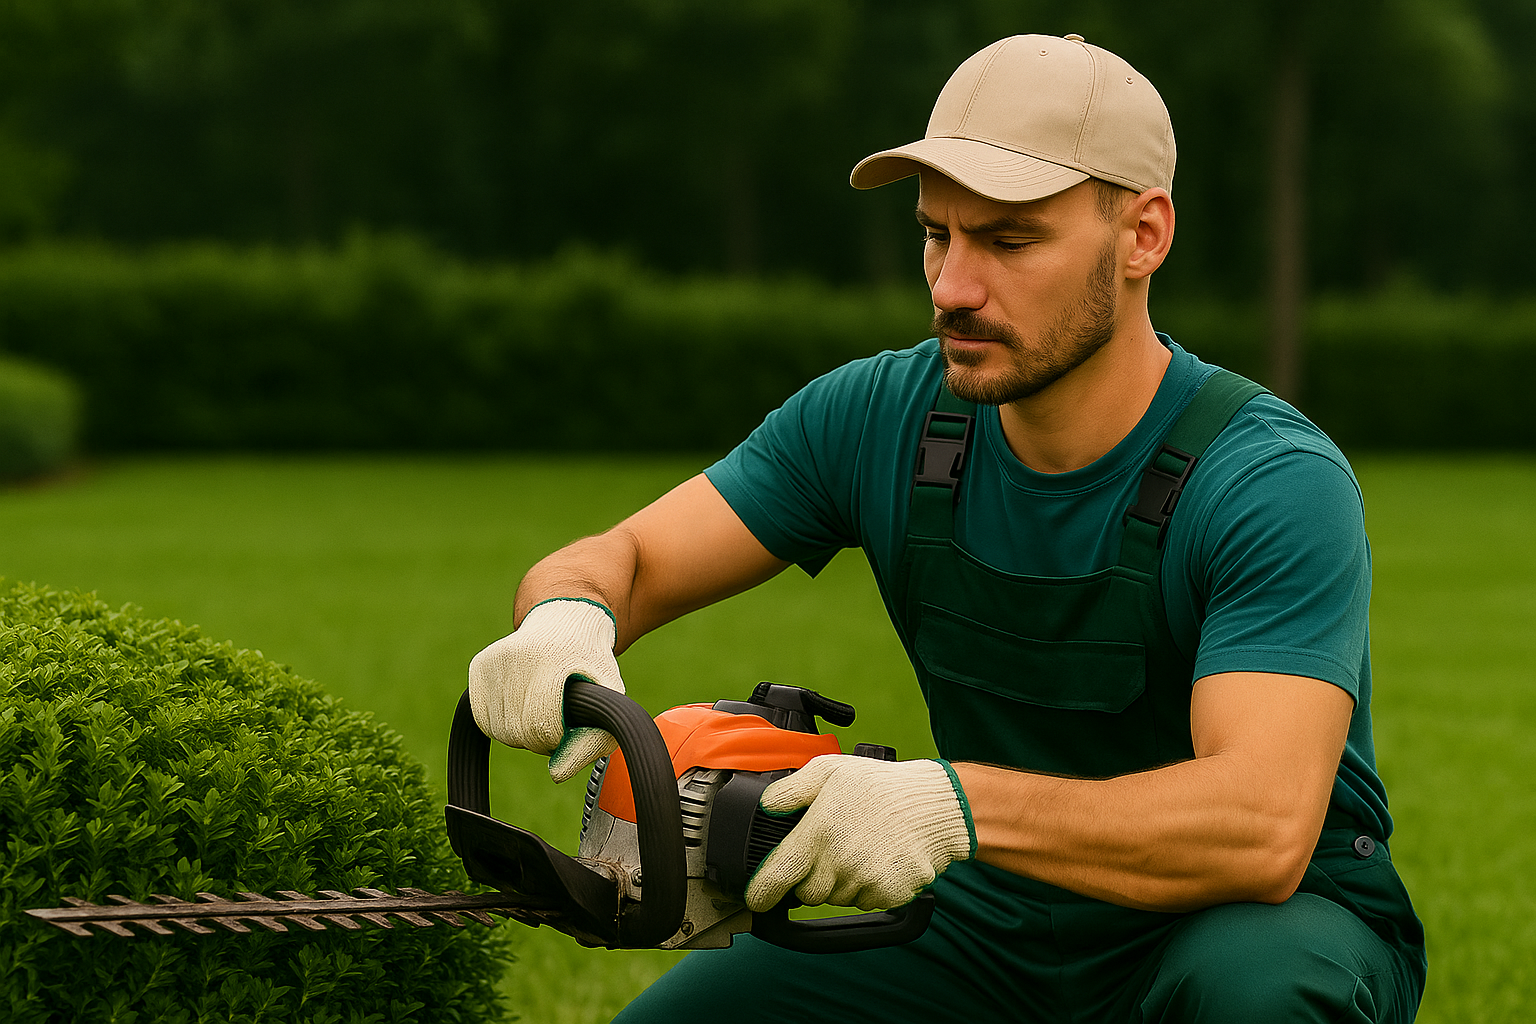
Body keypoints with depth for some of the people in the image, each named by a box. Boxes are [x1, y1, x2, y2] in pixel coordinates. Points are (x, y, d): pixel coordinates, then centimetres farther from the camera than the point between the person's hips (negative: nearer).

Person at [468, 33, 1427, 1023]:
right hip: (998, 929, 5)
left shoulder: (1277, 484, -25)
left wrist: (957, 804, -50)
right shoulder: (880, 421, -7)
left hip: (1277, 918, -5)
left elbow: (1264, 825, -38)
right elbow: (621, 562, -3)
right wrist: (567, 619, -30)